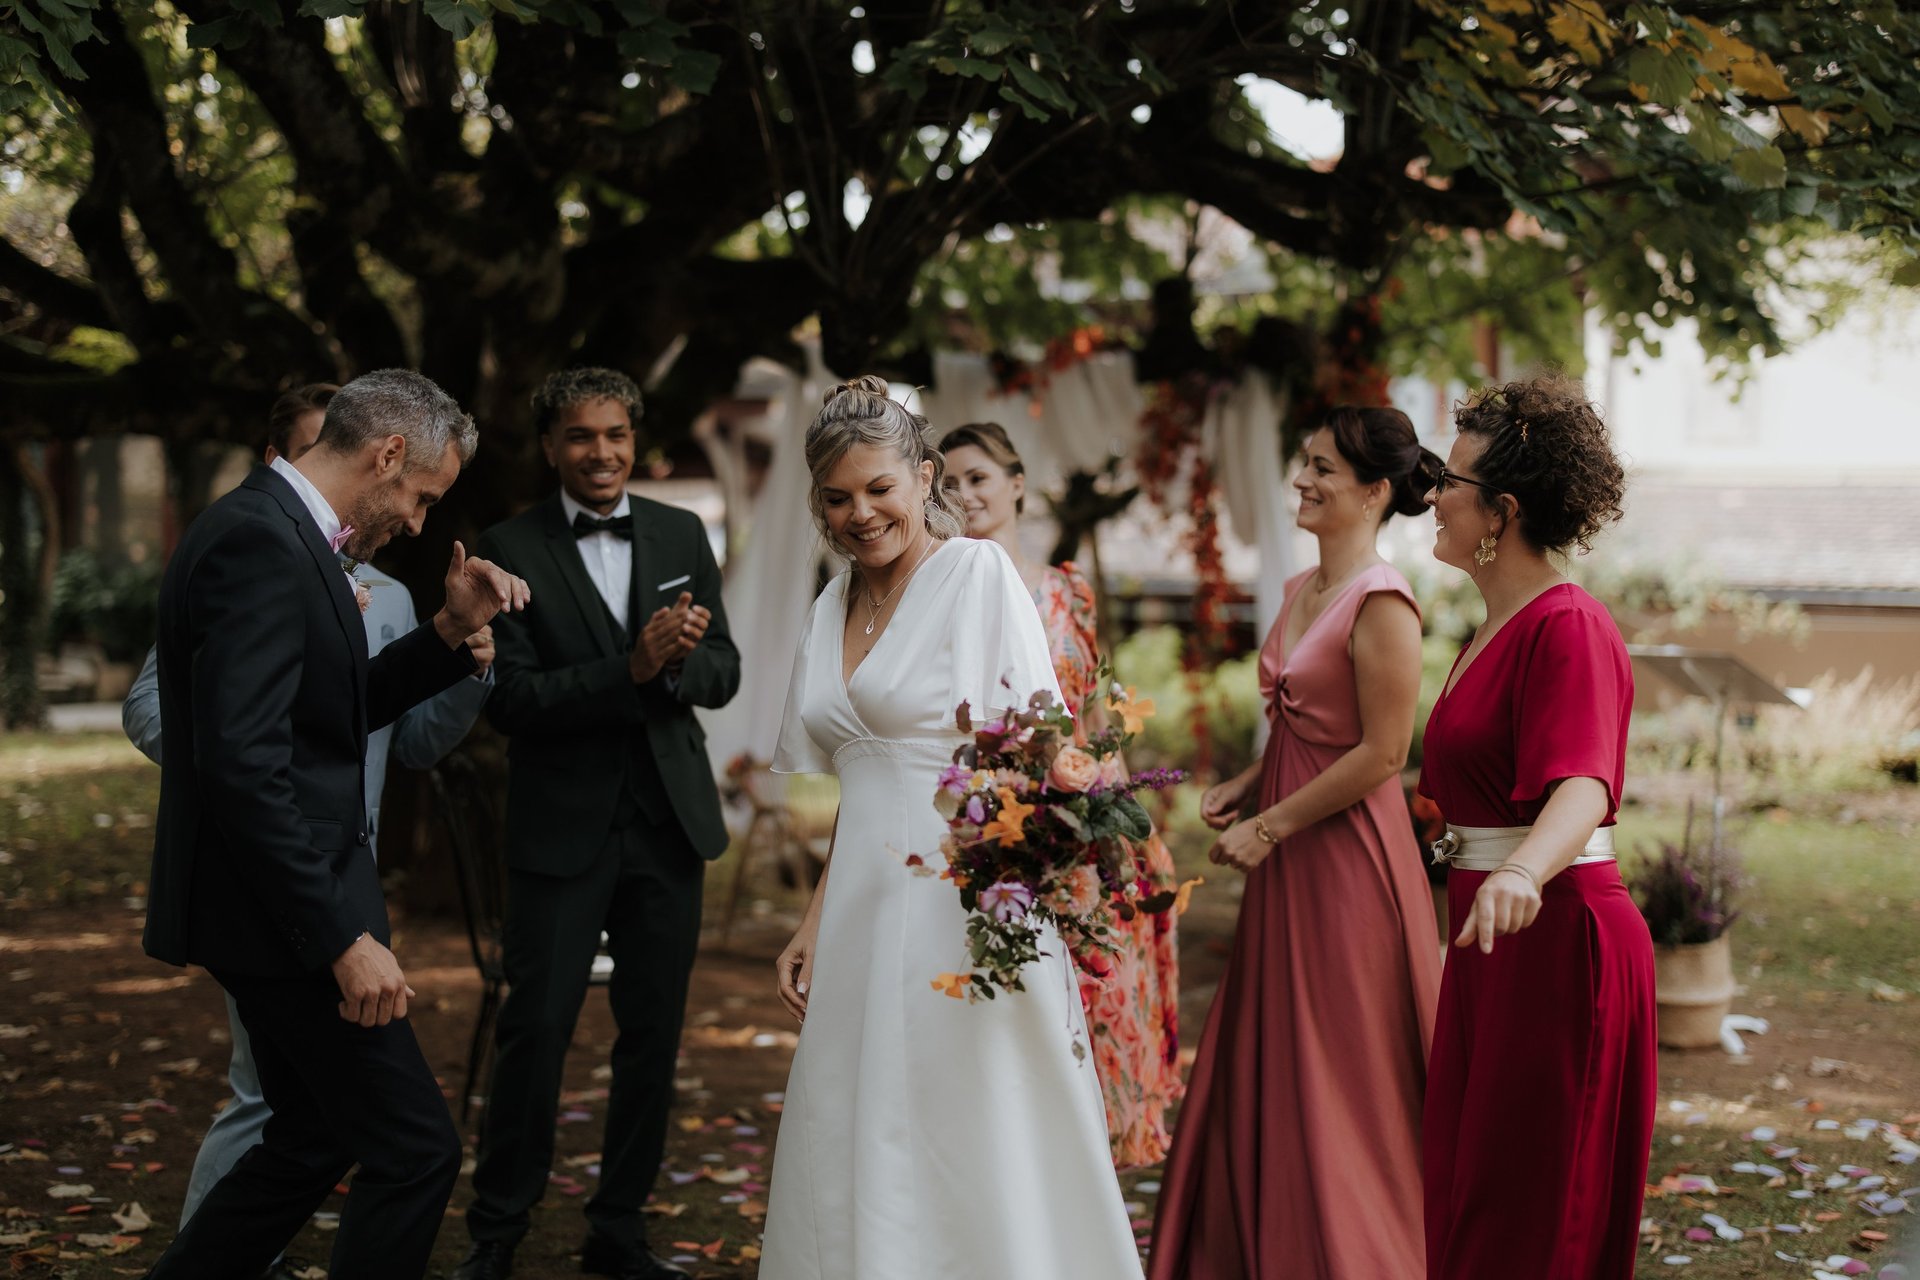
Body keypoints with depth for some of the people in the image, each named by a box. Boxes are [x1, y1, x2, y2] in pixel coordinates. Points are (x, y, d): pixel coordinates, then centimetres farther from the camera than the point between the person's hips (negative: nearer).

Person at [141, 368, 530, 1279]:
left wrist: (452, 632, 8)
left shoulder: (274, 531, 12)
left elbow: (337, 711, 22)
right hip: (280, 911, -11)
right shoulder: (261, 543, -19)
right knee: (415, 1151, -4)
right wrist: (343, 939, -25)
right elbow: (243, 762, -27)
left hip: (285, 907, 11)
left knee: (312, 1145, 19)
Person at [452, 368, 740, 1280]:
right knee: (535, 1030, -4)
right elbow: (510, 700, -13)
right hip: (562, 829, -4)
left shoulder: (683, 536, 6)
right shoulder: (511, 551, -5)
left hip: (668, 824, 4)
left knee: (653, 1034, 10)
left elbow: (723, 674, 4)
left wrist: (679, 658, -19)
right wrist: (631, 670, -24)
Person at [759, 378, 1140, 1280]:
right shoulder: (836, 606, 15)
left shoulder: (978, 573, -6)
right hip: (864, 911, 7)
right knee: (852, 1157, 10)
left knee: (973, 1152, -4)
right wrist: (813, 925, 14)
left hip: (962, 902, -7)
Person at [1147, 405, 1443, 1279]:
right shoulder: (1301, 591, 11)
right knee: (1262, 1073, 13)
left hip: (1347, 859, -9)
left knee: (1339, 1092, 2)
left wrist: (1270, 826, -15)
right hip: (1287, 861, 9)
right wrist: (1243, 789, 6)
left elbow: (1381, 755, -19)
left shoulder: (1381, 602, -17)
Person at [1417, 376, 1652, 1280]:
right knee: (1469, 1193, 14)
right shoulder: (1495, 628, 14)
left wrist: (1521, 875, -52)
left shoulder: (1568, 627, -16)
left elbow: (1582, 785, -33)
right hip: (1494, 938, 10)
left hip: (1556, 932, -10)